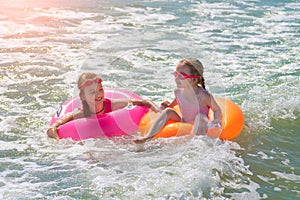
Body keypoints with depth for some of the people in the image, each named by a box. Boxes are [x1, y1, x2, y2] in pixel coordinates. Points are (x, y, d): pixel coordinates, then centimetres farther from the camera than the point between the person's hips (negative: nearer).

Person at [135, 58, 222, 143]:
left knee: (200, 116, -32)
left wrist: (216, 122, -28)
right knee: (168, 111, -10)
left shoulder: (204, 95, -22)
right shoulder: (178, 92, -6)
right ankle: (148, 137, -18)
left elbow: (217, 110, -12)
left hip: (199, 129, -5)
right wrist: (169, 105, 10)